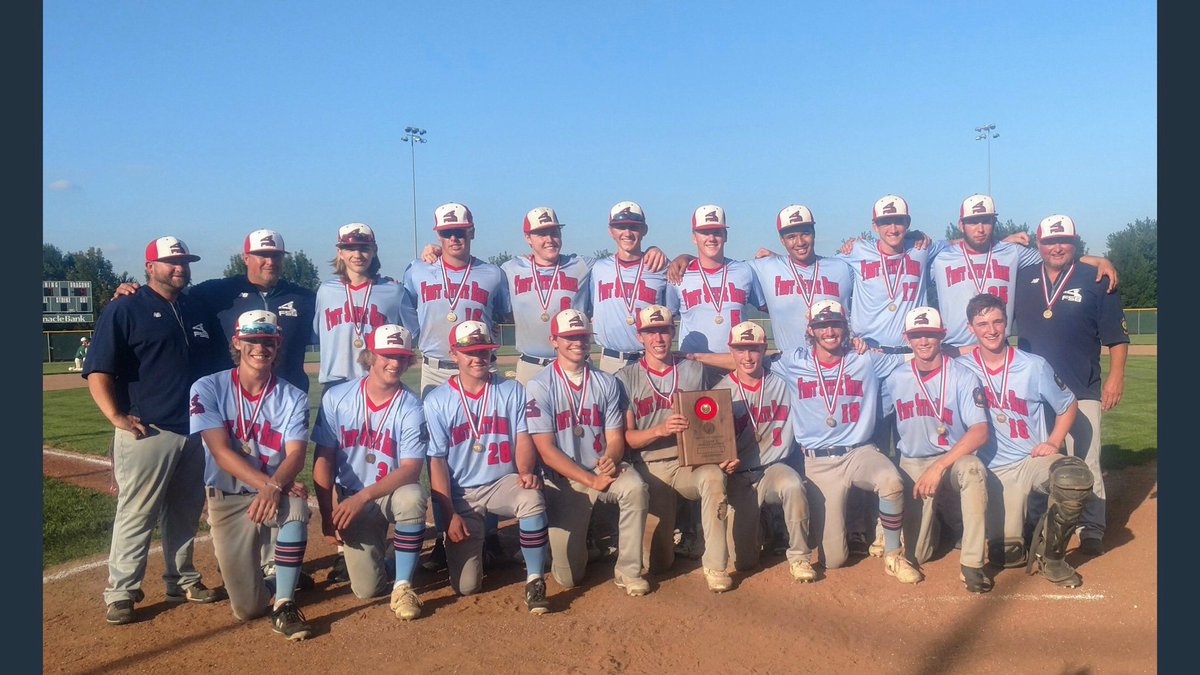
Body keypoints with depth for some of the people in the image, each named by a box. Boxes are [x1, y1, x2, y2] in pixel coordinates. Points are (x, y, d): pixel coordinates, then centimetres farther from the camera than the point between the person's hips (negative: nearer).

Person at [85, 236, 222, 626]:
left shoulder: (196, 311, 14)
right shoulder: (124, 310, -4)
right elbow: (98, 371, -9)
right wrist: (117, 417, -18)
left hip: (195, 432, 6)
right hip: (147, 432, -6)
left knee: (185, 513, 15)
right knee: (135, 514, -2)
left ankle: (182, 581, 27)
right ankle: (121, 593, 9)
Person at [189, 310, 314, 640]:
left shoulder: (293, 397, -3)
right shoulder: (208, 389, -7)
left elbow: (296, 454, -14)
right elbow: (221, 452, -17)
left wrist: (275, 487, -36)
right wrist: (268, 483, -30)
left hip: (275, 492, 1)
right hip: (228, 499, 0)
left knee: (296, 504, -38)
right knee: (248, 608, -5)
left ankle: (284, 604, -25)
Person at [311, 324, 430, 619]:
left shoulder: (411, 408, -13)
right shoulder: (336, 398, -7)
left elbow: (411, 470, -20)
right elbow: (324, 460, -3)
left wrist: (363, 497, -33)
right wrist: (327, 517, -6)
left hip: (392, 493, -1)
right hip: (351, 501, 1)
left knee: (412, 497, -38)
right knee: (367, 589, -8)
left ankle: (403, 586, -20)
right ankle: (364, 548, 28)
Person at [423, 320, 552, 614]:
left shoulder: (512, 391, 3)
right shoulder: (436, 400, -2)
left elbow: (523, 438, -1)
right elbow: (436, 460, -4)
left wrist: (525, 472, -24)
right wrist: (450, 514, -11)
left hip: (503, 483, 1)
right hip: (460, 495, -1)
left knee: (533, 499, -36)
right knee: (466, 585, -9)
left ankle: (534, 581, -19)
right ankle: (470, 543, 26)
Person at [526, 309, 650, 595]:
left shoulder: (607, 383, 6)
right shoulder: (539, 386, -6)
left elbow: (615, 437, 5)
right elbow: (547, 450, -11)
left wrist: (611, 459, -20)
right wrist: (591, 480, -19)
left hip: (602, 468, 2)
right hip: (563, 478, -2)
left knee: (636, 488, -33)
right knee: (568, 577, -9)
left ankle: (628, 571, -16)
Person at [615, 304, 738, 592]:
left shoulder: (695, 371, 11)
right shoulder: (627, 377, 4)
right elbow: (627, 437, -2)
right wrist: (660, 430, -22)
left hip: (692, 463, 1)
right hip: (650, 468, -1)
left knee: (714, 476, -36)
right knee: (657, 564, -9)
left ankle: (716, 567, -25)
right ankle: (667, 533, 28)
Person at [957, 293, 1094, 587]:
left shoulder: (1035, 366, -2)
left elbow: (1068, 406, 10)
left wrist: (1053, 443, -3)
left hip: (1035, 459, 0)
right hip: (995, 469, 0)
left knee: (1076, 476, -35)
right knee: (1008, 555, -11)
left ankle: (1050, 552, -9)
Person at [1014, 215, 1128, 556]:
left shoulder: (1096, 281, 1)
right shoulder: (1023, 280, 8)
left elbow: (1117, 335, 0)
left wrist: (1116, 377, -6)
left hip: (1081, 391, -3)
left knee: (1085, 463, -5)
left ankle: (1091, 530, 6)